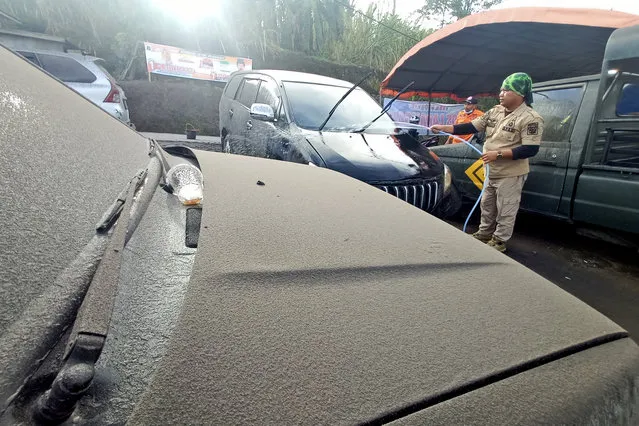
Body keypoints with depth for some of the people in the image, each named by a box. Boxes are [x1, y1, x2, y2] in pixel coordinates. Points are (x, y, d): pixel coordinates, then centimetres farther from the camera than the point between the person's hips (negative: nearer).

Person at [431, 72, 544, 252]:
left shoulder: (530, 118, -17)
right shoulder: (495, 112, 4)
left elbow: (531, 149, -23)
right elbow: (471, 127, 3)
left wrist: (498, 154, -28)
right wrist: (444, 128, -6)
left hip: (511, 175, -7)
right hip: (492, 171, 8)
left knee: (505, 210, 4)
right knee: (487, 205, 19)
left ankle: (499, 241, 18)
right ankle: (484, 233, 36)